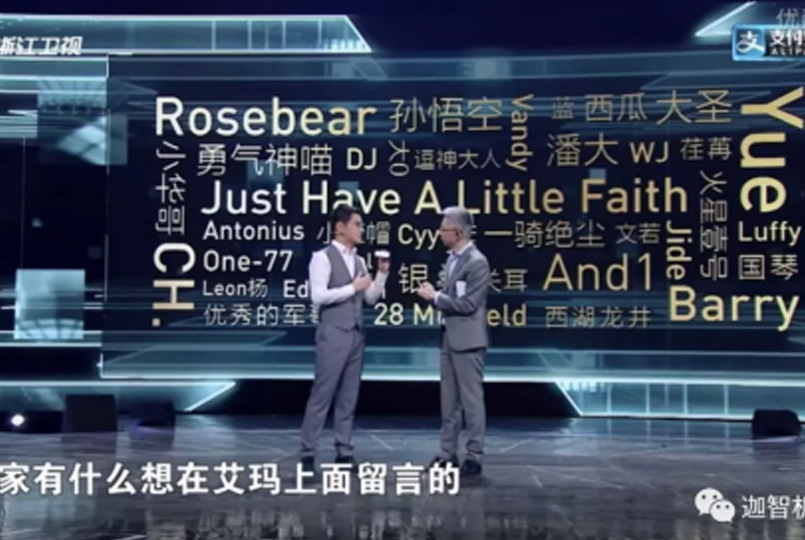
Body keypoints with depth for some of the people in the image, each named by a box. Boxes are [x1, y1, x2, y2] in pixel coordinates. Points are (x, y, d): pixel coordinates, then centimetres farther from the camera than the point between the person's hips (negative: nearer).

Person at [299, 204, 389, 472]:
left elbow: (370, 298, 15)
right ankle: (308, 454, 2)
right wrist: (353, 287, -15)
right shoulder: (323, 257, -8)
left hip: (356, 335, 7)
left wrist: (382, 273, 2)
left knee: (349, 397, 9)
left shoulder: (359, 261, 14)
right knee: (322, 396, -5)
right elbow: (318, 296, -18)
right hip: (333, 335, -7)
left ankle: (344, 452, 15)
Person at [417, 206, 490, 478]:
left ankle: (474, 457, 6)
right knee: (449, 400, 13)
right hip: (449, 338, 9)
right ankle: (448, 453, 20)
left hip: (467, 340, -9)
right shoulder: (452, 259, 13)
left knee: (471, 399, -1)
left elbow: (468, 304, -20)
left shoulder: (477, 262, -15)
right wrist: (434, 294, 0)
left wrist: (435, 297, -14)